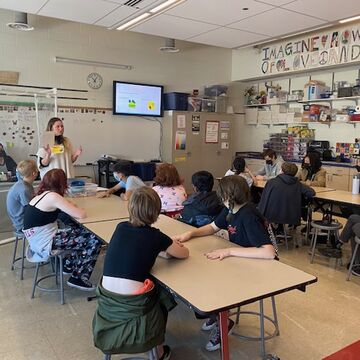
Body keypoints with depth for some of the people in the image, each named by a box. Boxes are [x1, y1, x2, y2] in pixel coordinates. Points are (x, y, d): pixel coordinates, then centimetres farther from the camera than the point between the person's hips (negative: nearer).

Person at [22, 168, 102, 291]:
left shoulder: (42, 195, 8)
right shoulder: (53, 196, -18)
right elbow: (81, 215, -18)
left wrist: (70, 206, 11)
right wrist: (73, 207, 2)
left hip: (39, 240, 9)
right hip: (45, 245, -9)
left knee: (83, 231, 19)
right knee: (95, 241, -4)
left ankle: (70, 266, 27)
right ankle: (78, 278, 6)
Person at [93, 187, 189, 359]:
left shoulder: (121, 228, 4)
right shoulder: (155, 236, -8)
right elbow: (185, 253, 8)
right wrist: (171, 247, 25)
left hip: (107, 302, 5)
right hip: (133, 306, -5)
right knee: (164, 293, 27)